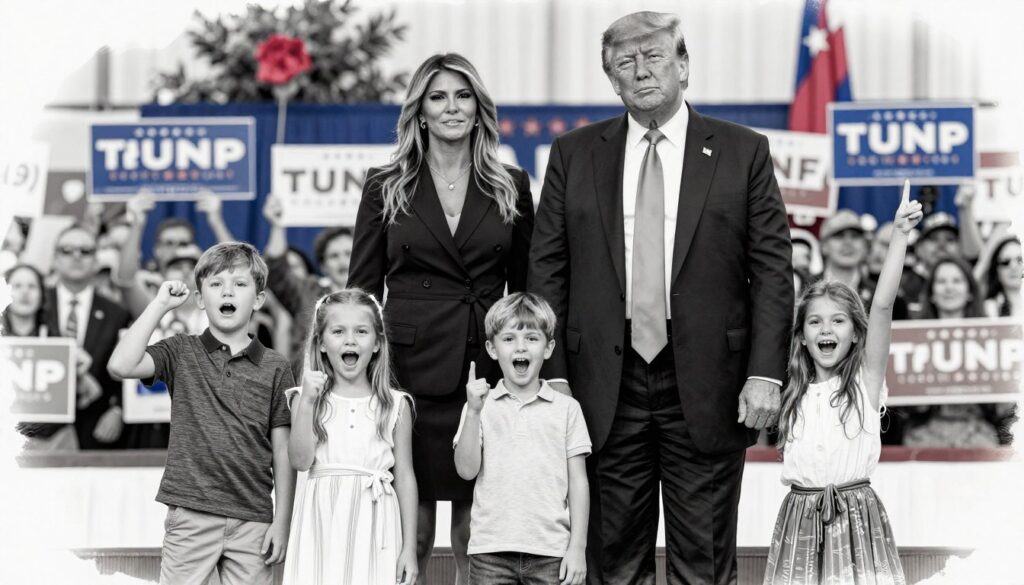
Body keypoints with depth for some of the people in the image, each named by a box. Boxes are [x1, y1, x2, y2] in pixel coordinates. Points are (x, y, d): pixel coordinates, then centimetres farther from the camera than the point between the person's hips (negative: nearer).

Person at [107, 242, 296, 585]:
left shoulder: (274, 368, 6)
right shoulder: (181, 353, 5)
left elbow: (283, 451, 6)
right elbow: (121, 366, -12)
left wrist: (282, 521, 1)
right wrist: (161, 304, -7)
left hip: (252, 521, 1)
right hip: (190, 514, -1)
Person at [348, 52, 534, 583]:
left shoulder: (511, 187, 8)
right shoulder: (385, 186, 5)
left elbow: (525, 286, 11)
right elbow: (362, 287, 6)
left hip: (489, 366, 1)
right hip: (412, 367, -1)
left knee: (477, 522, 3)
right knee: (411, 526, 1)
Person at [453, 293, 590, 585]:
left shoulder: (566, 408, 4)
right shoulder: (481, 406, 6)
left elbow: (578, 482, 4)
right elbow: (467, 470, -3)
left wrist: (578, 547, -1)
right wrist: (473, 412, -13)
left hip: (551, 552, 0)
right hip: (491, 550, 0)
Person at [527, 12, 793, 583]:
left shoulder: (743, 151, 4)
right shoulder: (574, 154, 8)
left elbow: (773, 270, 1)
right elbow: (547, 272, 6)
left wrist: (766, 373, -7)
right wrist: (553, 375, -2)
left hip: (706, 396, -1)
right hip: (607, 391, 2)